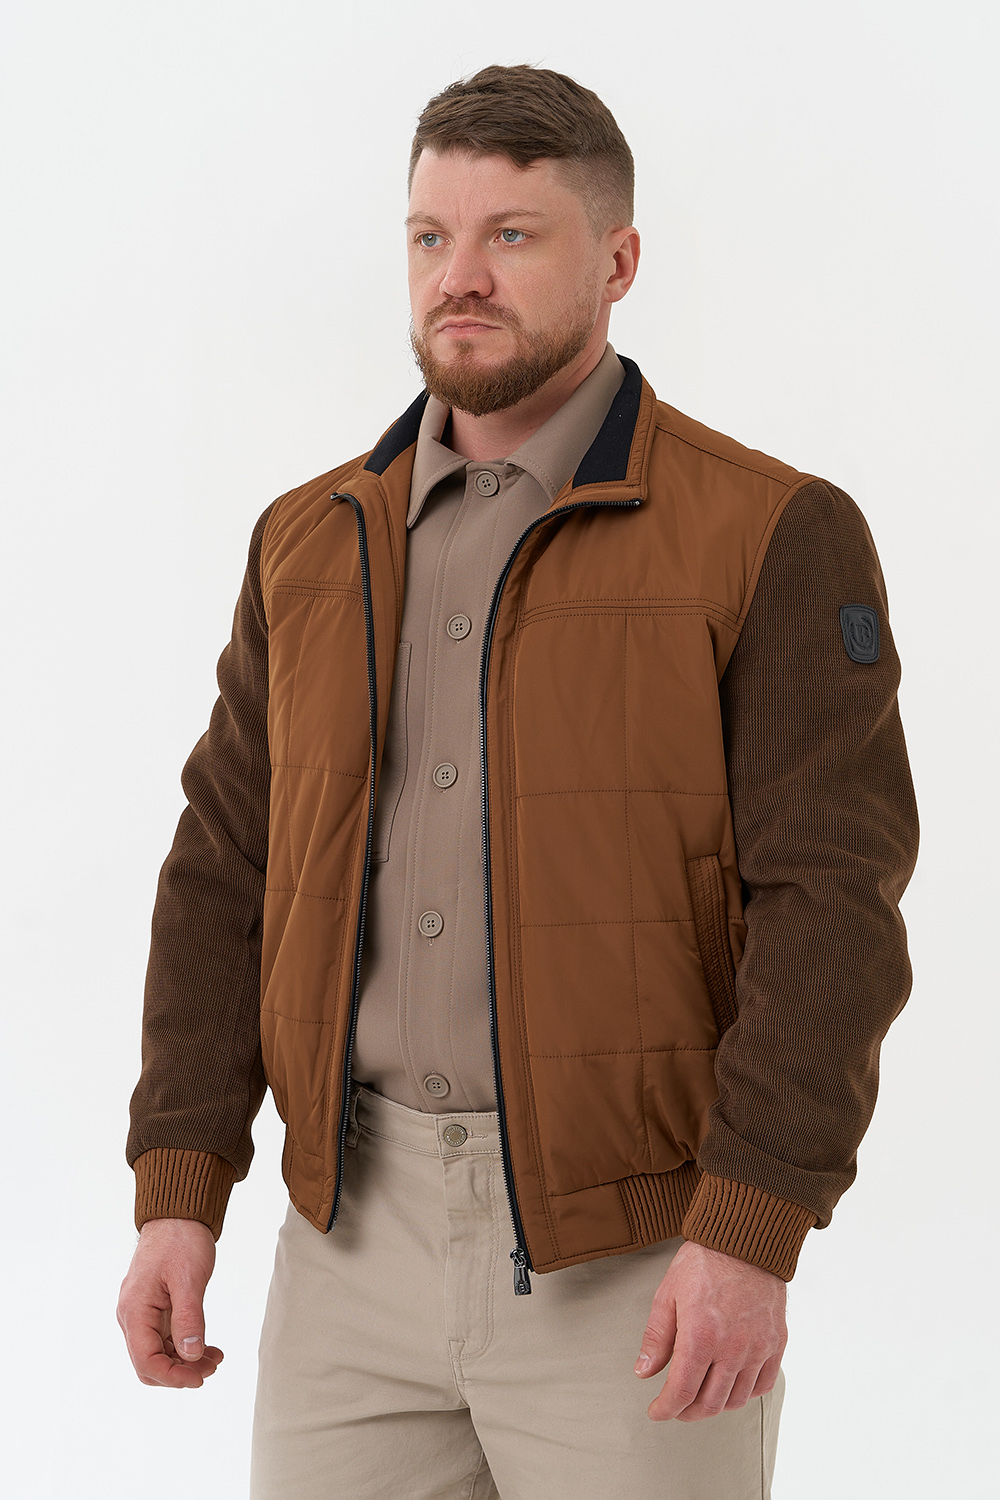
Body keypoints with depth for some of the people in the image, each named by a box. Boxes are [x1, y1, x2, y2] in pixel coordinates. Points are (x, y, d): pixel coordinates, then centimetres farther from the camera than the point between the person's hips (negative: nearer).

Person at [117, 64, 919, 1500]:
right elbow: (230, 871, 9)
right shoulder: (313, 545, 9)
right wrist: (177, 1192, 1)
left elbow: (832, 901, -13)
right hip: (356, 1245, 4)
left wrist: (750, 1232, -21)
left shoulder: (771, 537, -7)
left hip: (639, 1263, -4)